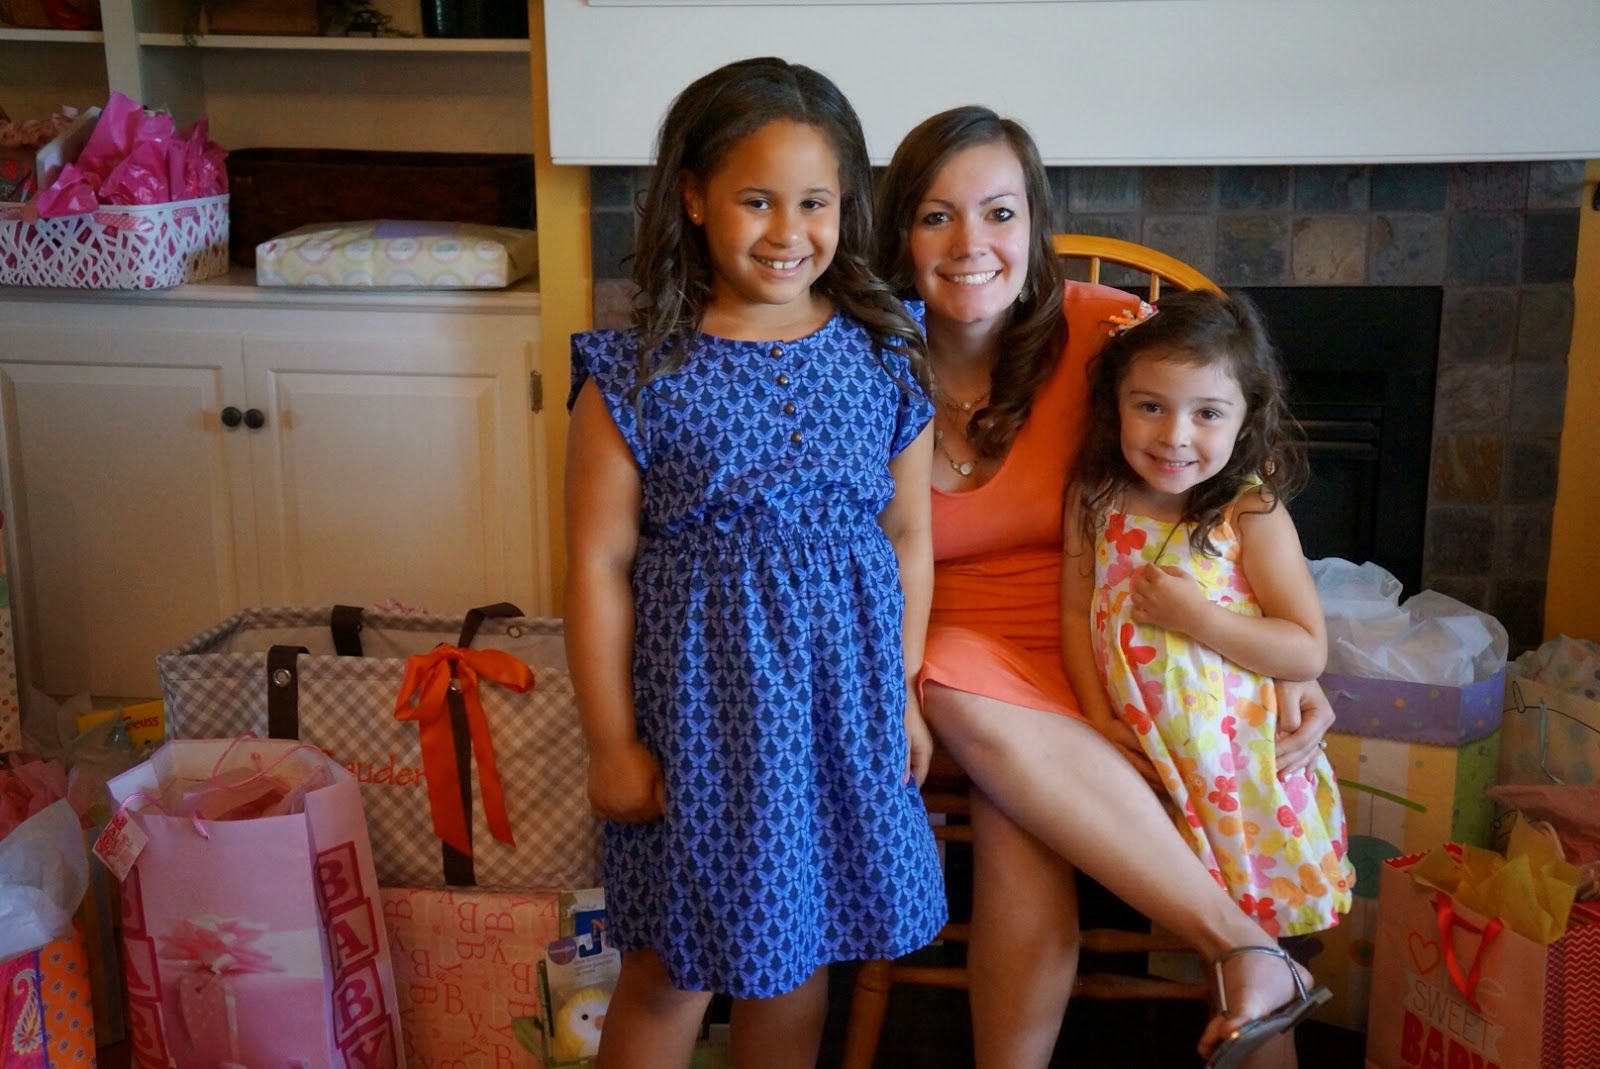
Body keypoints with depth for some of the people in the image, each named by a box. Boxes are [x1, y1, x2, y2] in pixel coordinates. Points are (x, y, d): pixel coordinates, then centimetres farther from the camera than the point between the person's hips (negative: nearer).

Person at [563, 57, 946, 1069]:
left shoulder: (887, 359, 0)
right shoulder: (638, 376, -10)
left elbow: (909, 537, 7)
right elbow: (599, 566, -7)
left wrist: (905, 691, 7)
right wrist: (611, 741, -6)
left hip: (845, 699, 3)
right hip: (701, 707, -3)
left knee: (799, 948, 18)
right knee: (671, 973, 9)